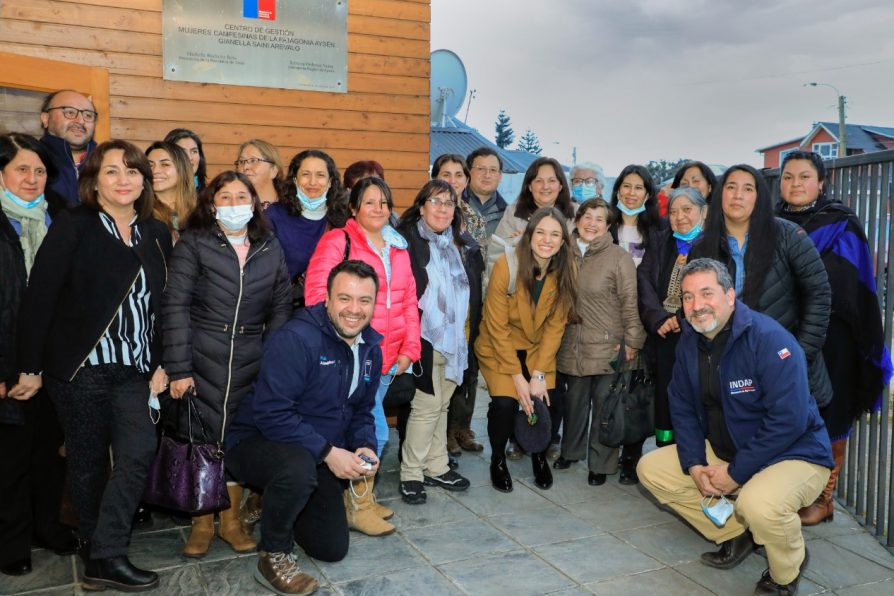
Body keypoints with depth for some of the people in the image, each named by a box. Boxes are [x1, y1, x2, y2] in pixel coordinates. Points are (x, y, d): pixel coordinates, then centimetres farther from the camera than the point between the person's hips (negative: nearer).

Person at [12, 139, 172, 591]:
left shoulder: (157, 234, 8)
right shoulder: (72, 227, -5)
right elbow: (39, 298, -8)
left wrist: (161, 364, 4)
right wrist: (31, 368, -9)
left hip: (133, 369, 4)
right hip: (80, 367, -3)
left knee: (140, 454, -8)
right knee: (89, 462, 8)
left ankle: (104, 559, 4)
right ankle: (99, 553, 25)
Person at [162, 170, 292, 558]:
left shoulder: (270, 247, 7)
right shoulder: (193, 243, -3)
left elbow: (281, 305, 5)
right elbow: (175, 306, -8)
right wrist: (178, 368, -13)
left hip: (251, 362, 2)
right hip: (202, 359, -2)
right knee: (201, 438, 6)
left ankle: (231, 520, 27)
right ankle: (201, 522, 24)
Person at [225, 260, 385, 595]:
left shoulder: (370, 348, -1)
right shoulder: (296, 339, -26)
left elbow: (361, 411, 10)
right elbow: (271, 413, -30)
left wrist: (365, 447, -10)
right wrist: (328, 452, -30)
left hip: (320, 458, 7)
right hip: (259, 441, -7)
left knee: (333, 549, 11)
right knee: (299, 466, -42)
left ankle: (276, 505, 39)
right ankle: (273, 555, -13)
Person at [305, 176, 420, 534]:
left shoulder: (398, 249, 16)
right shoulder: (338, 241, -5)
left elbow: (409, 302, 17)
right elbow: (317, 293, -13)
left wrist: (409, 349, 9)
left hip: (387, 359, 6)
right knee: (375, 431, -8)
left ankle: (358, 498, 29)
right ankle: (358, 507, 9)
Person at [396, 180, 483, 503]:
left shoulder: (465, 244, 12)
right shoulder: (407, 241, -7)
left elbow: (475, 292, 17)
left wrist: (471, 330, 9)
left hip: (456, 341, 6)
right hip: (425, 340, -6)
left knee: (441, 405, 15)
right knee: (427, 406, -2)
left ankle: (436, 467, 28)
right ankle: (411, 473, 13)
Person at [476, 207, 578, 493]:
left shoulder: (567, 270, -14)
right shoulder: (507, 265, -24)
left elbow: (555, 326, -8)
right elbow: (497, 327, -18)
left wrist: (539, 374, -15)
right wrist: (517, 376, -18)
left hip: (539, 348, 3)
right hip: (499, 347, -2)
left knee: (542, 403, -13)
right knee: (505, 402, -20)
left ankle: (540, 457, 20)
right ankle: (498, 460, 11)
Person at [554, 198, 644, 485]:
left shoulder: (619, 257, -6)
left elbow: (630, 302, -7)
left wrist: (632, 342, -9)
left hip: (608, 346, -4)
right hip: (572, 345, 4)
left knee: (604, 404, 3)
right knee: (574, 401, 16)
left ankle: (600, 464, 19)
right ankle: (571, 451, 36)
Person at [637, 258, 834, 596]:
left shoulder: (769, 340, -25)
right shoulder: (689, 341, -2)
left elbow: (788, 420, -28)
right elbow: (682, 407, 4)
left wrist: (736, 473, -23)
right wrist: (695, 464, -9)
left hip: (793, 455, -7)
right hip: (721, 452, 7)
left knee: (758, 504, -37)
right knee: (651, 468, 0)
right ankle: (737, 536, 13)